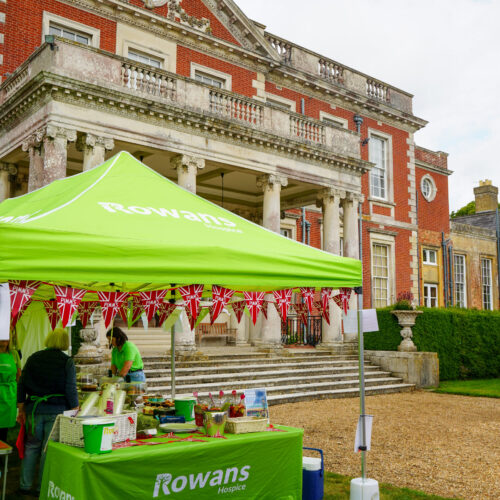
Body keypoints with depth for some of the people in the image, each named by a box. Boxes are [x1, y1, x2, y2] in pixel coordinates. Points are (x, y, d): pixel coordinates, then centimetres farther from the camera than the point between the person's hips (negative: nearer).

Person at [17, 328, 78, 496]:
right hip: (57, 410, -3)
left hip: (34, 409, 3)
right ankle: (42, 488, 12)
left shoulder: (33, 358, 3)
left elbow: (22, 384, 4)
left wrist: (22, 410, 10)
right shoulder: (67, 362, -8)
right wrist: (75, 411, 0)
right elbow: (71, 389, -9)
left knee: (31, 446, 15)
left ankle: (25, 486, 17)